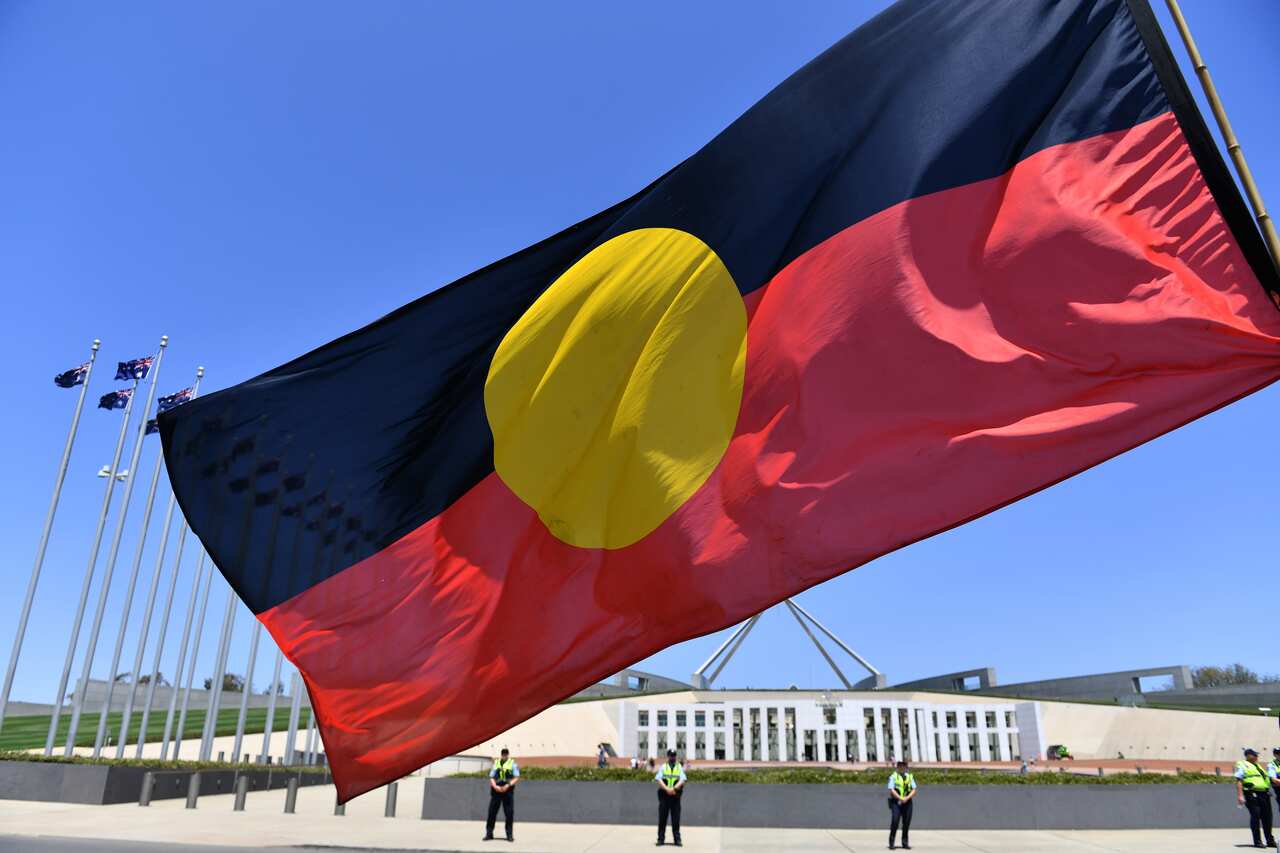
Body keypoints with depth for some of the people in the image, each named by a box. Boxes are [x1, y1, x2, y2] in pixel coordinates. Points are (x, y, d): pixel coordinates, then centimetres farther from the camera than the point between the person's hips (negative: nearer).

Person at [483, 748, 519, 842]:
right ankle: (489, 834, 10)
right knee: (492, 812, 1)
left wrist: (508, 785, -17)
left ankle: (510, 834, 6)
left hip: (508, 791, -2)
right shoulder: (496, 763, 14)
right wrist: (495, 786, -9)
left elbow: (516, 778, -2)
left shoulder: (513, 764, 6)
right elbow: (491, 777, 9)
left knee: (509, 814, -2)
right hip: (496, 791, 2)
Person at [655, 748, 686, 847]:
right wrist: (667, 789, -19)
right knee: (662, 818, 1)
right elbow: (658, 779, -5)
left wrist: (674, 788, -20)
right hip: (664, 795, 0)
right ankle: (661, 839, 8)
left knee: (676, 819, 1)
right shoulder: (662, 767, 9)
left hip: (676, 796, 0)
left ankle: (677, 839, 6)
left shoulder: (680, 768, 10)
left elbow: (682, 780, -5)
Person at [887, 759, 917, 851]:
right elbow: (892, 790, -9)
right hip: (896, 802, -4)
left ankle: (905, 843, 15)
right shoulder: (893, 776, -1)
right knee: (895, 822, -11)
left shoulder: (910, 776, 11)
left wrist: (907, 798, -12)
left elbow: (914, 790, 5)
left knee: (906, 823, 3)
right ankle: (891, 843, -3)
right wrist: (901, 798, -20)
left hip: (907, 802, 4)